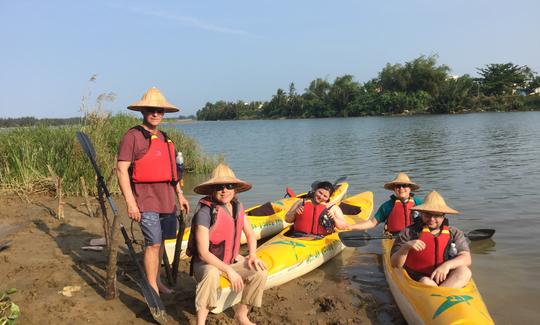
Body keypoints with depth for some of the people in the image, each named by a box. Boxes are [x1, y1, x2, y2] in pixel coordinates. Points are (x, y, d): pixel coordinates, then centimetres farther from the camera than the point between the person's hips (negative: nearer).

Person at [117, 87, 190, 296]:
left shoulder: (164, 138, 16)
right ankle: (152, 287, 7)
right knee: (153, 243, -7)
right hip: (146, 199, -7)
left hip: (167, 198, 7)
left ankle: (156, 279, 30)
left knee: (161, 241, 15)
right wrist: (130, 202, -18)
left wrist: (179, 194, 20)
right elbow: (121, 169, -13)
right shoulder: (133, 136, -8)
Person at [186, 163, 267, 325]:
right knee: (211, 274, -39)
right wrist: (229, 271, -28)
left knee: (260, 272, -14)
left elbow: (250, 234, 10)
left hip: (232, 259, 6)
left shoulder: (237, 207, -3)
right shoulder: (205, 213, -24)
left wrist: (252, 256, -7)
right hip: (206, 262, -6)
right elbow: (203, 253, -25)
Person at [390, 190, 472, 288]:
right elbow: (395, 264, -2)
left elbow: (466, 259, -4)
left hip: (446, 280, 3)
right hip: (417, 280, -2)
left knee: (464, 271, -26)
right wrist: (406, 247, -22)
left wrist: (447, 265, -25)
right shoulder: (409, 233, 2)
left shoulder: (455, 234, 9)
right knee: (426, 282, -35)